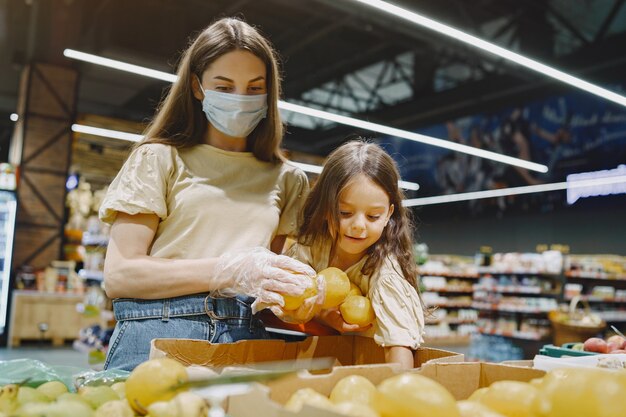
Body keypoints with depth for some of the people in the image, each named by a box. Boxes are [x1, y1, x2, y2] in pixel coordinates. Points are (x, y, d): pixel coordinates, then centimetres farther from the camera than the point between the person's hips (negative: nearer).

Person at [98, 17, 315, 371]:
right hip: (156, 337, -1)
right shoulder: (160, 158, 8)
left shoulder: (287, 179, 17)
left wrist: (302, 301, -8)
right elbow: (119, 275, 0)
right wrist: (228, 270, -12)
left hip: (246, 341, 2)